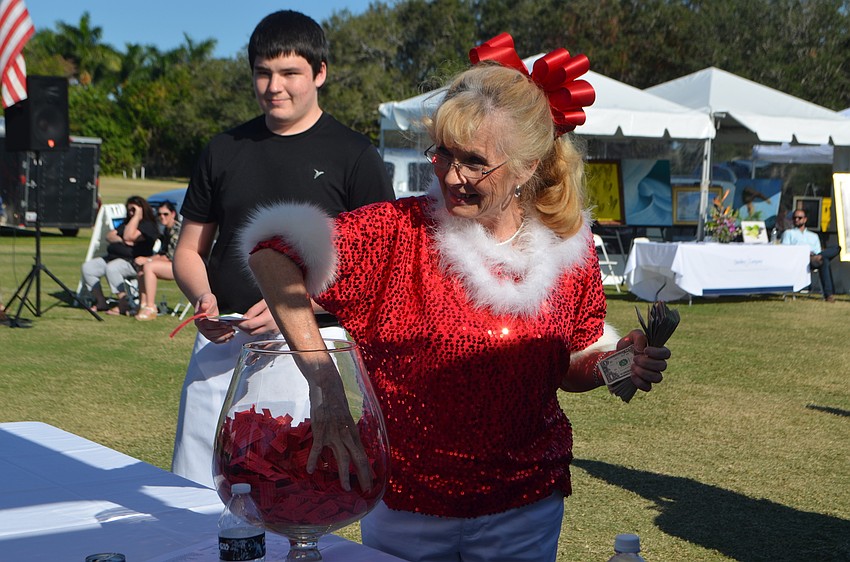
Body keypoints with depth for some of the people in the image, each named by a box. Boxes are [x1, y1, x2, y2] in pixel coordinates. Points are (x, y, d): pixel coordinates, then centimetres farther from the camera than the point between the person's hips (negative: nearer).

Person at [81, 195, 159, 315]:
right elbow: (109, 236, 18)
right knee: (87, 267, -6)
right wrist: (121, 240, -3)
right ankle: (100, 302, -5)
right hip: (113, 257, 10)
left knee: (111, 268, -38)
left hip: (133, 262, -10)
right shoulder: (127, 223, 27)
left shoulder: (148, 225, -3)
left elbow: (129, 236, -17)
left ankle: (124, 305, -32)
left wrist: (137, 216, -10)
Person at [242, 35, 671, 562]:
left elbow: (569, 368, 8)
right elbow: (273, 250, -26)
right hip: (404, 506, -2)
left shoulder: (569, 246, -5)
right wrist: (324, 382, -34)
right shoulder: (400, 231, -15)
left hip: (525, 508, 2)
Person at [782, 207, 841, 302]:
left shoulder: (814, 236, 40)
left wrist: (817, 256, -5)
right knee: (824, 262, -41)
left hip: (813, 257, 4)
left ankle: (815, 259, -57)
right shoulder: (788, 233, 30)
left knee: (836, 248, -32)